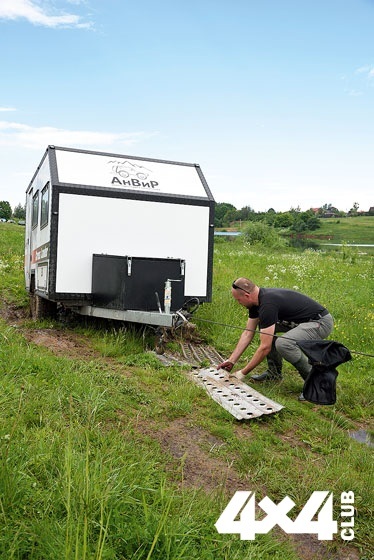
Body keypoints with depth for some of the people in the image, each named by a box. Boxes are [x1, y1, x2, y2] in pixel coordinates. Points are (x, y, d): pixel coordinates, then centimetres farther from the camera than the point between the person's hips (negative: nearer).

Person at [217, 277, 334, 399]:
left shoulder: (267, 304, -26)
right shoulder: (258, 299, 2)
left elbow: (265, 347, -25)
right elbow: (248, 333, 10)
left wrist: (243, 373, -16)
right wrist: (231, 361, 8)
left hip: (321, 322, -10)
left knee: (283, 343, -32)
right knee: (264, 326, 11)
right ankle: (274, 372, 16)